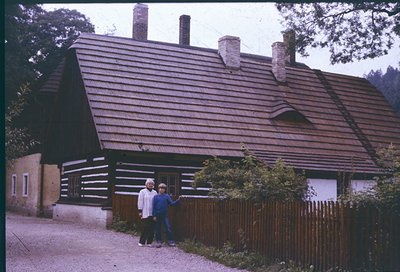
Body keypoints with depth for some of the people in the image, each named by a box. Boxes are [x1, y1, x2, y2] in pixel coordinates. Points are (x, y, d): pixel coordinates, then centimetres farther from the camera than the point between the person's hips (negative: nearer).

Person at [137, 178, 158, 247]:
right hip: (145, 213, -4)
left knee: (152, 228, 3)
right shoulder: (142, 192, 3)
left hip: (153, 213, 4)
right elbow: (140, 202, 0)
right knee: (144, 228, -6)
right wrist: (140, 211, -6)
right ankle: (141, 242, 2)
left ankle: (149, 242, 10)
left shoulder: (155, 193, 14)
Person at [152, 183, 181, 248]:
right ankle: (159, 241, 16)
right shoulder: (156, 197, 2)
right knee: (158, 229, 6)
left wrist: (178, 200, -12)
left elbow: (172, 203, 1)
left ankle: (170, 241, 0)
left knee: (168, 228, -5)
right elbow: (154, 206, 2)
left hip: (165, 215, 0)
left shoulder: (167, 196, 4)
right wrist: (154, 215, -3)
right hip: (158, 215, 0)